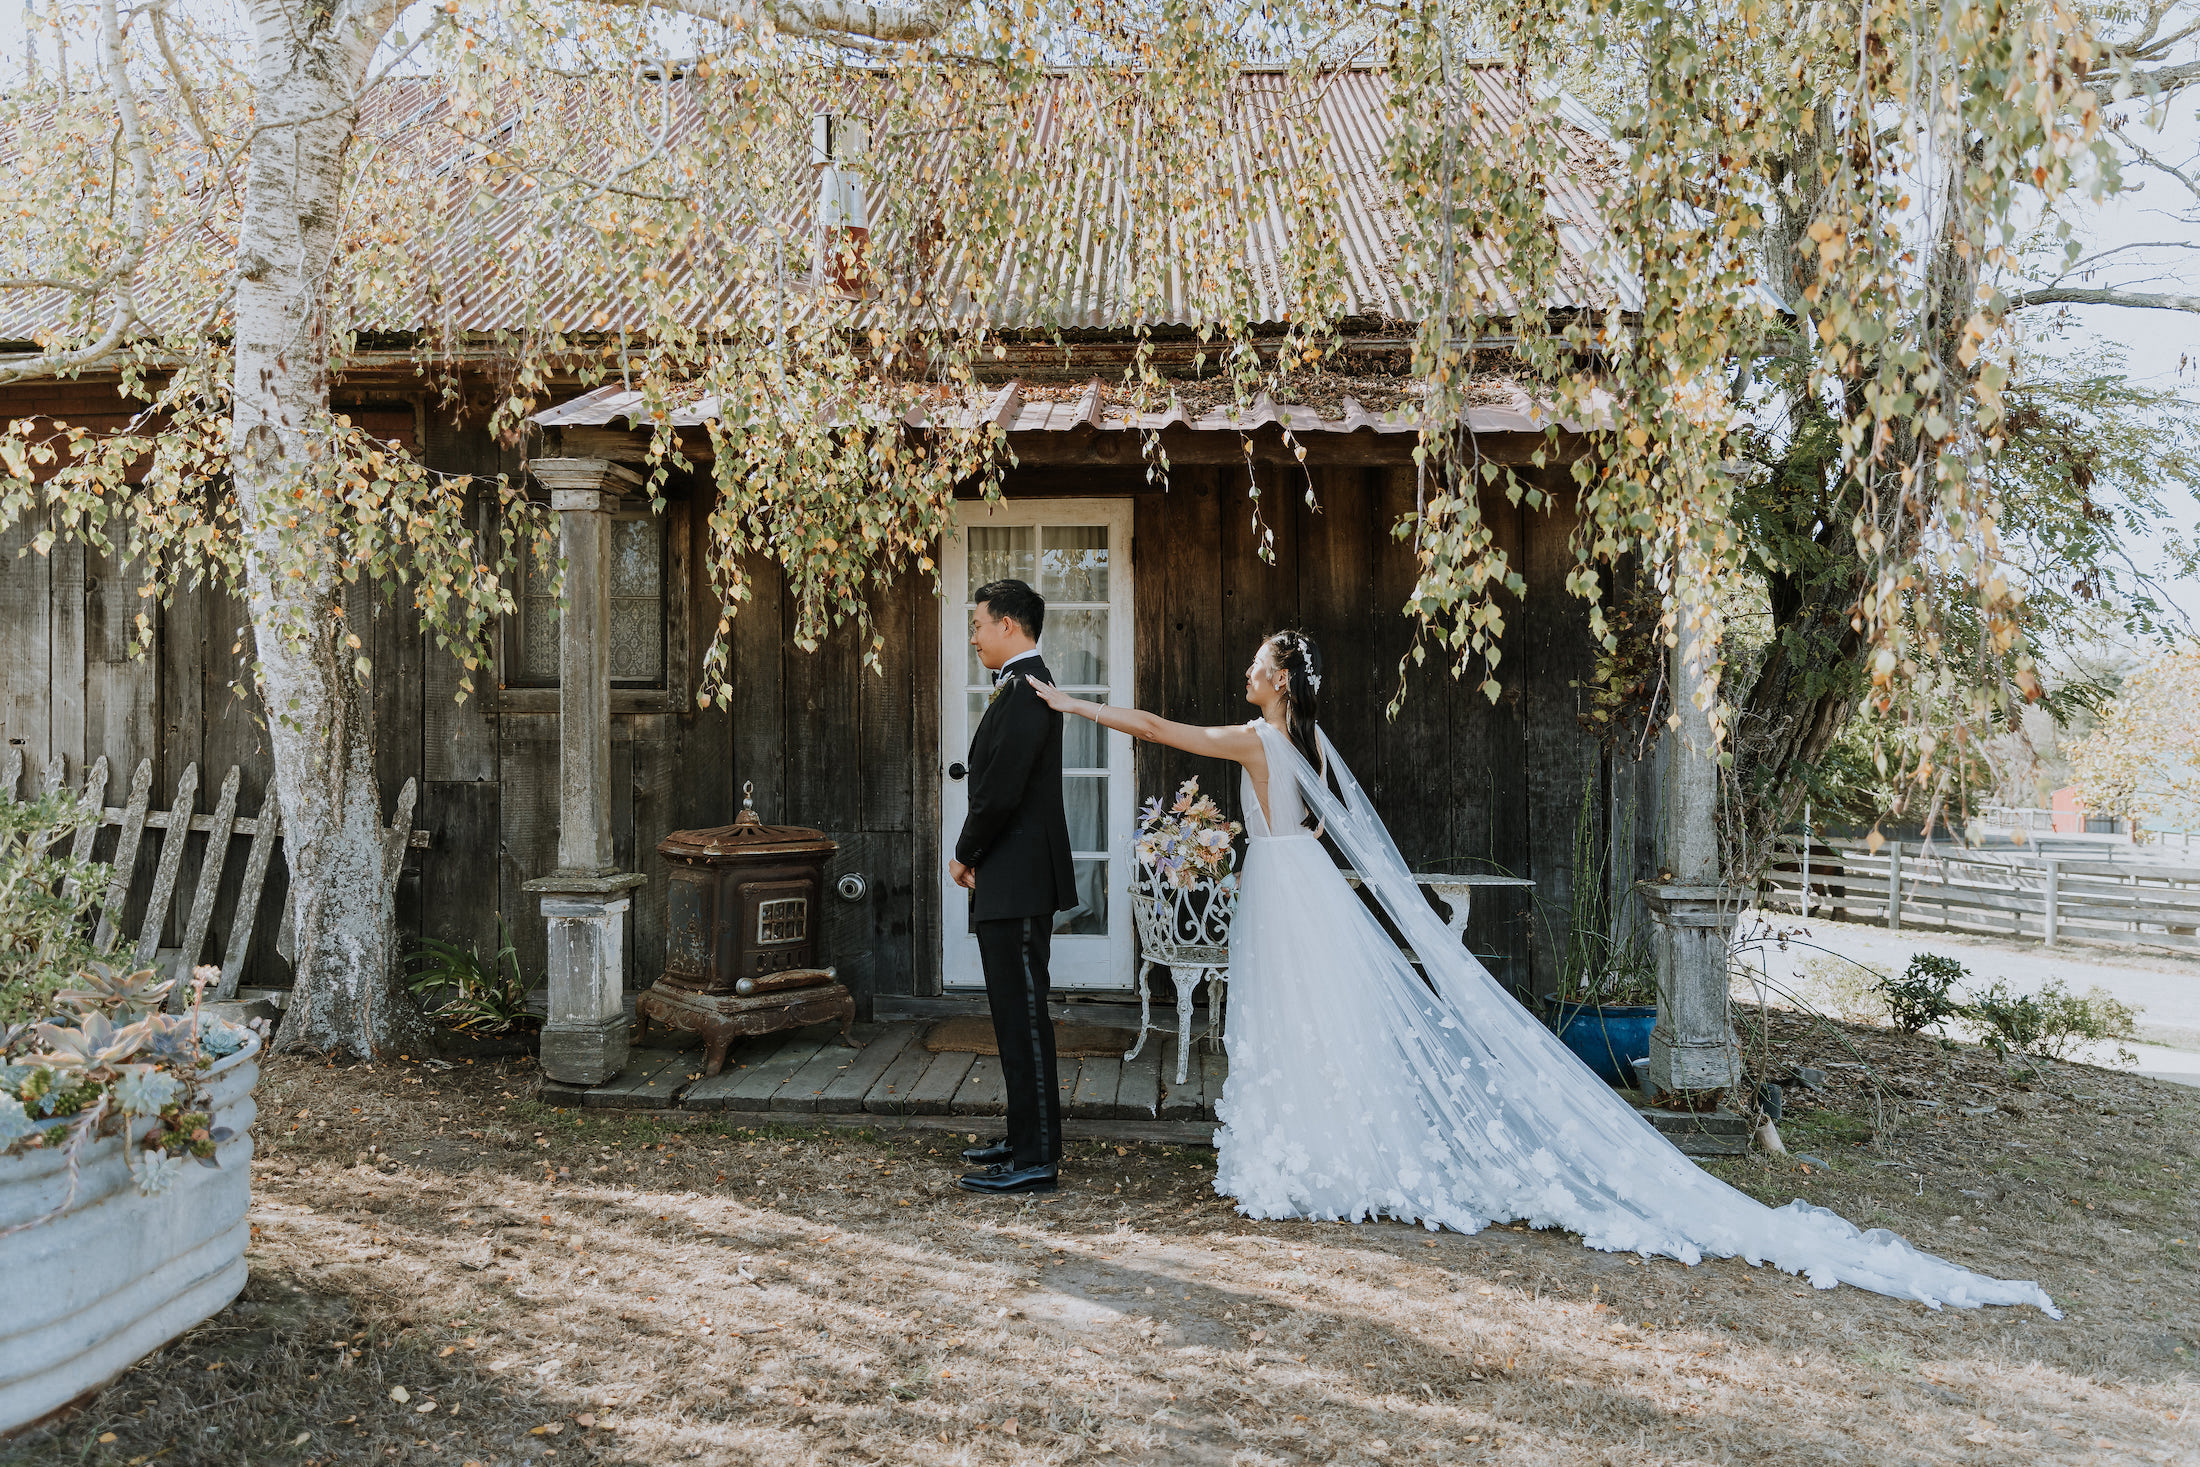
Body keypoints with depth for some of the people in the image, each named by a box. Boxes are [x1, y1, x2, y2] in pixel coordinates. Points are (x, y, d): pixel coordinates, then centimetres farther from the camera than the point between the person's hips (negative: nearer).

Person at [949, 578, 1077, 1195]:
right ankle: (1029, 1139, 28)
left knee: (1023, 1019, -4)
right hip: (1016, 884, 11)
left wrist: (965, 856, -6)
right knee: (1018, 1017, 17)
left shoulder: (1023, 691, -17)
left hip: (1015, 885, -11)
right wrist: (976, 856, 8)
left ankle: (1035, 1161, 4)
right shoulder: (1026, 685, 16)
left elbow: (1000, 793, -22)